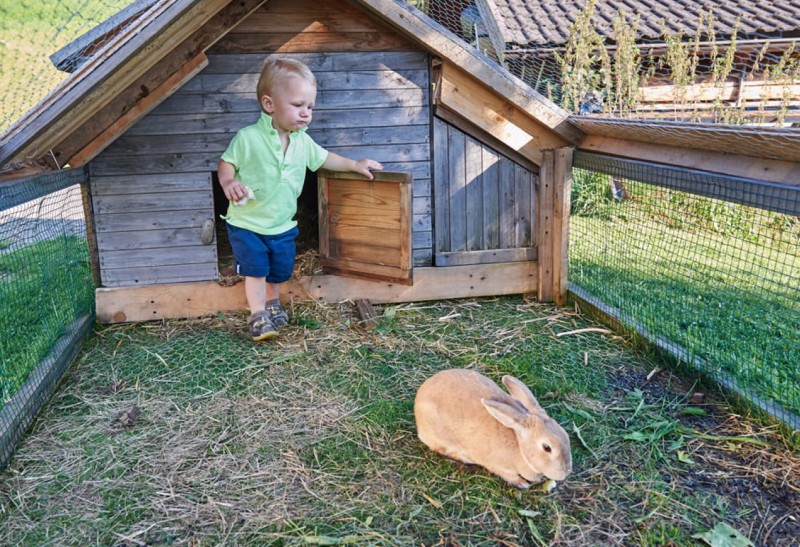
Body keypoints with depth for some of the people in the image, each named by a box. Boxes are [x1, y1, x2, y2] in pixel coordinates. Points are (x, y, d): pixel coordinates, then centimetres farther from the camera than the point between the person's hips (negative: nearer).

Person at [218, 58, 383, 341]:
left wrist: (355, 165, 13)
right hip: (246, 224, -5)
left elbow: (324, 158, 15)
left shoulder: (302, 142, -1)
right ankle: (258, 316, 5)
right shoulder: (248, 138, -17)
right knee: (256, 268, -11)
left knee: (279, 270, 17)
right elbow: (226, 163, -9)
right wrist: (228, 182, -29)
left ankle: (272, 304, 42)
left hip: (282, 225, 5)